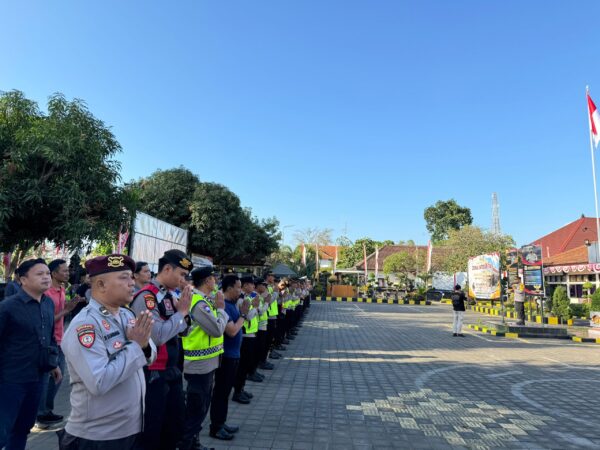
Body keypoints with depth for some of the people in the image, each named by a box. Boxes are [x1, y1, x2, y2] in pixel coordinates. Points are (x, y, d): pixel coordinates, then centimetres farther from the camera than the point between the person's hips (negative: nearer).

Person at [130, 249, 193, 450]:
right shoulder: (146, 297, -19)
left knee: (177, 422, 20)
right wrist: (180, 312, -18)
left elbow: (183, 331, 14)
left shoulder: (170, 296, 6)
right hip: (153, 375, -8)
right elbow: (157, 336, -29)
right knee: (151, 430, 8)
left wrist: (184, 311, -4)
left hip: (172, 371, 8)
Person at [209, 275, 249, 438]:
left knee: (226, 390, 18)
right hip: (225, 355, -9)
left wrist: (243, 313, 1)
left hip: (233, 354, 9)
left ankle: (221, 422, 31)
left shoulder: (232, 304, 7)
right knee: (220, 391, 3)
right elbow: (232, 331, -26)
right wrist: (243, 314, -17)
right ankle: (215, 427, 16)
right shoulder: (223, 306, -22)